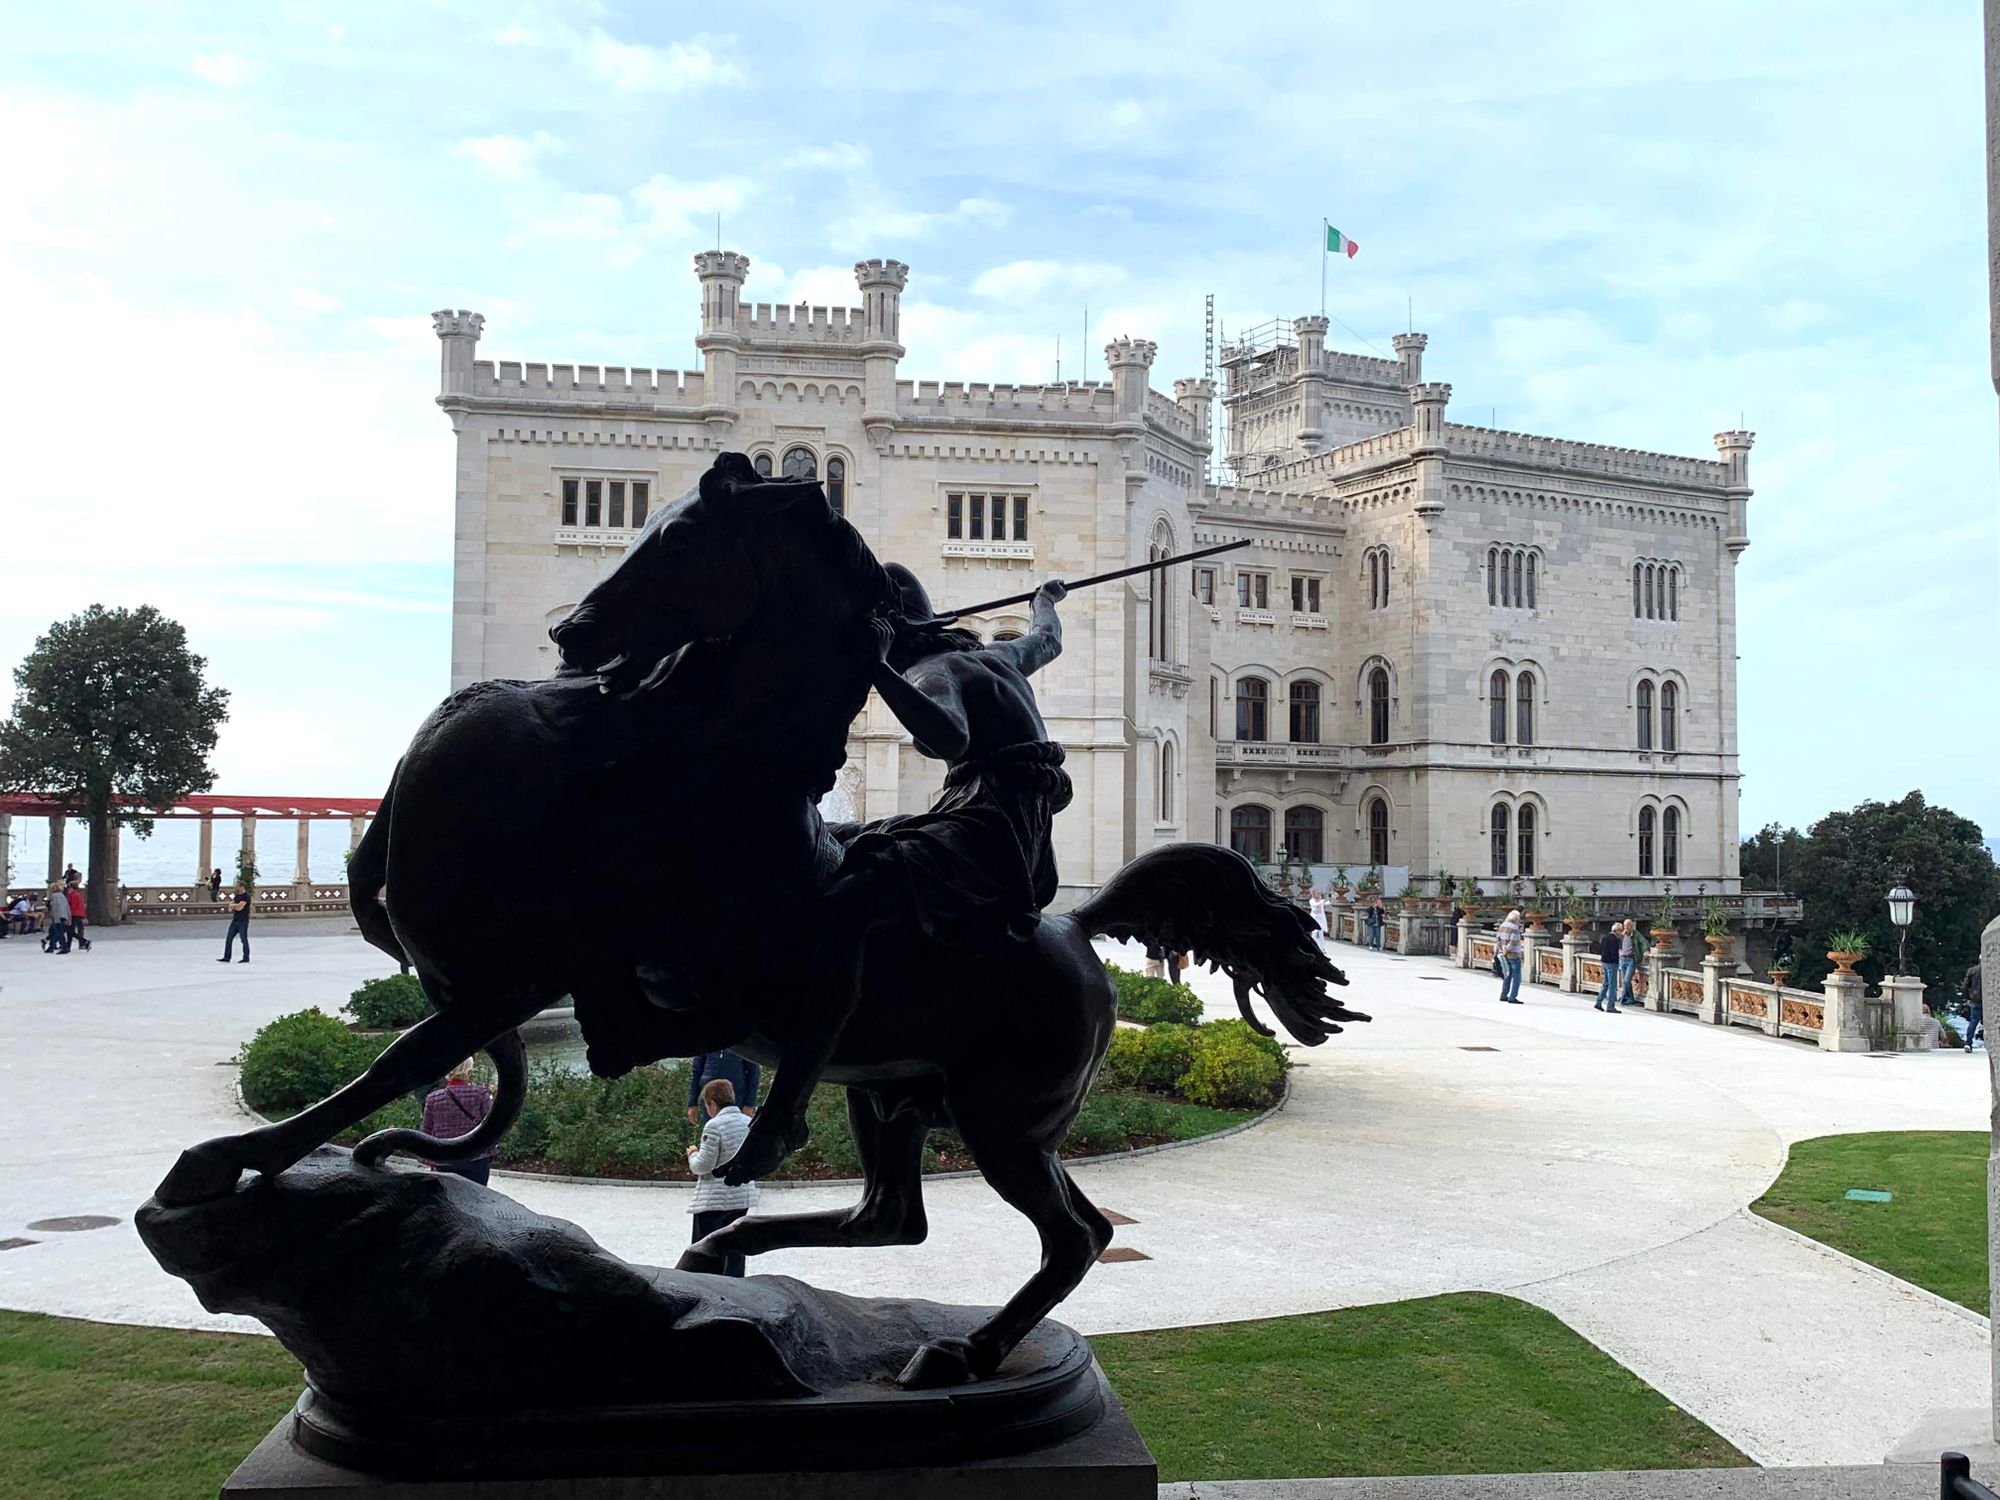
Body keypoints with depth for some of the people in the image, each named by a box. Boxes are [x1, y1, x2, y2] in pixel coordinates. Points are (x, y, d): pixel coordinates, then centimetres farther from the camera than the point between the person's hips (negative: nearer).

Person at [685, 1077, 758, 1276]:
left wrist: (692, 1155, 2)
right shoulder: (750, 1123, 2)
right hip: (743, 1196, 6)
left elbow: (703, 1166, -17)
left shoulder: (714, 1126, -18)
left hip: (714, 1200, -6)